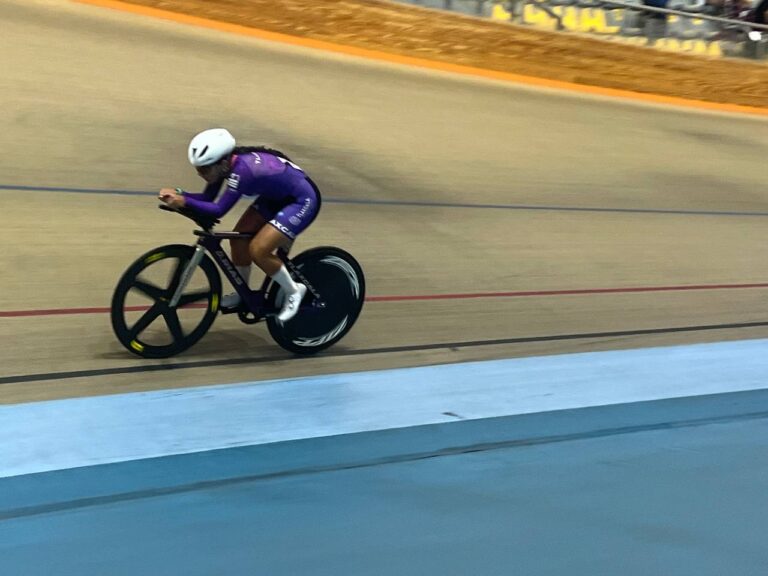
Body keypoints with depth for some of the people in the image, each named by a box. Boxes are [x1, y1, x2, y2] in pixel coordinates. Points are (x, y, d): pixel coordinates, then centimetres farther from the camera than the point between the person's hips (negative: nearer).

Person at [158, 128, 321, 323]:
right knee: (239, 239, 2)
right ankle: (242, 294, 22)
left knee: (257, 250, -18)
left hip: (303, 200, -9)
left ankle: (294, 291, 4)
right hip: (276, 195, 9)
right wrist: (178, 194, -18)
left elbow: (219, 209, -33)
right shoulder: (226, 162, -9)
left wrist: (184, 202, -34)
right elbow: (208, 198, -4)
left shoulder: (241, 171, -33)